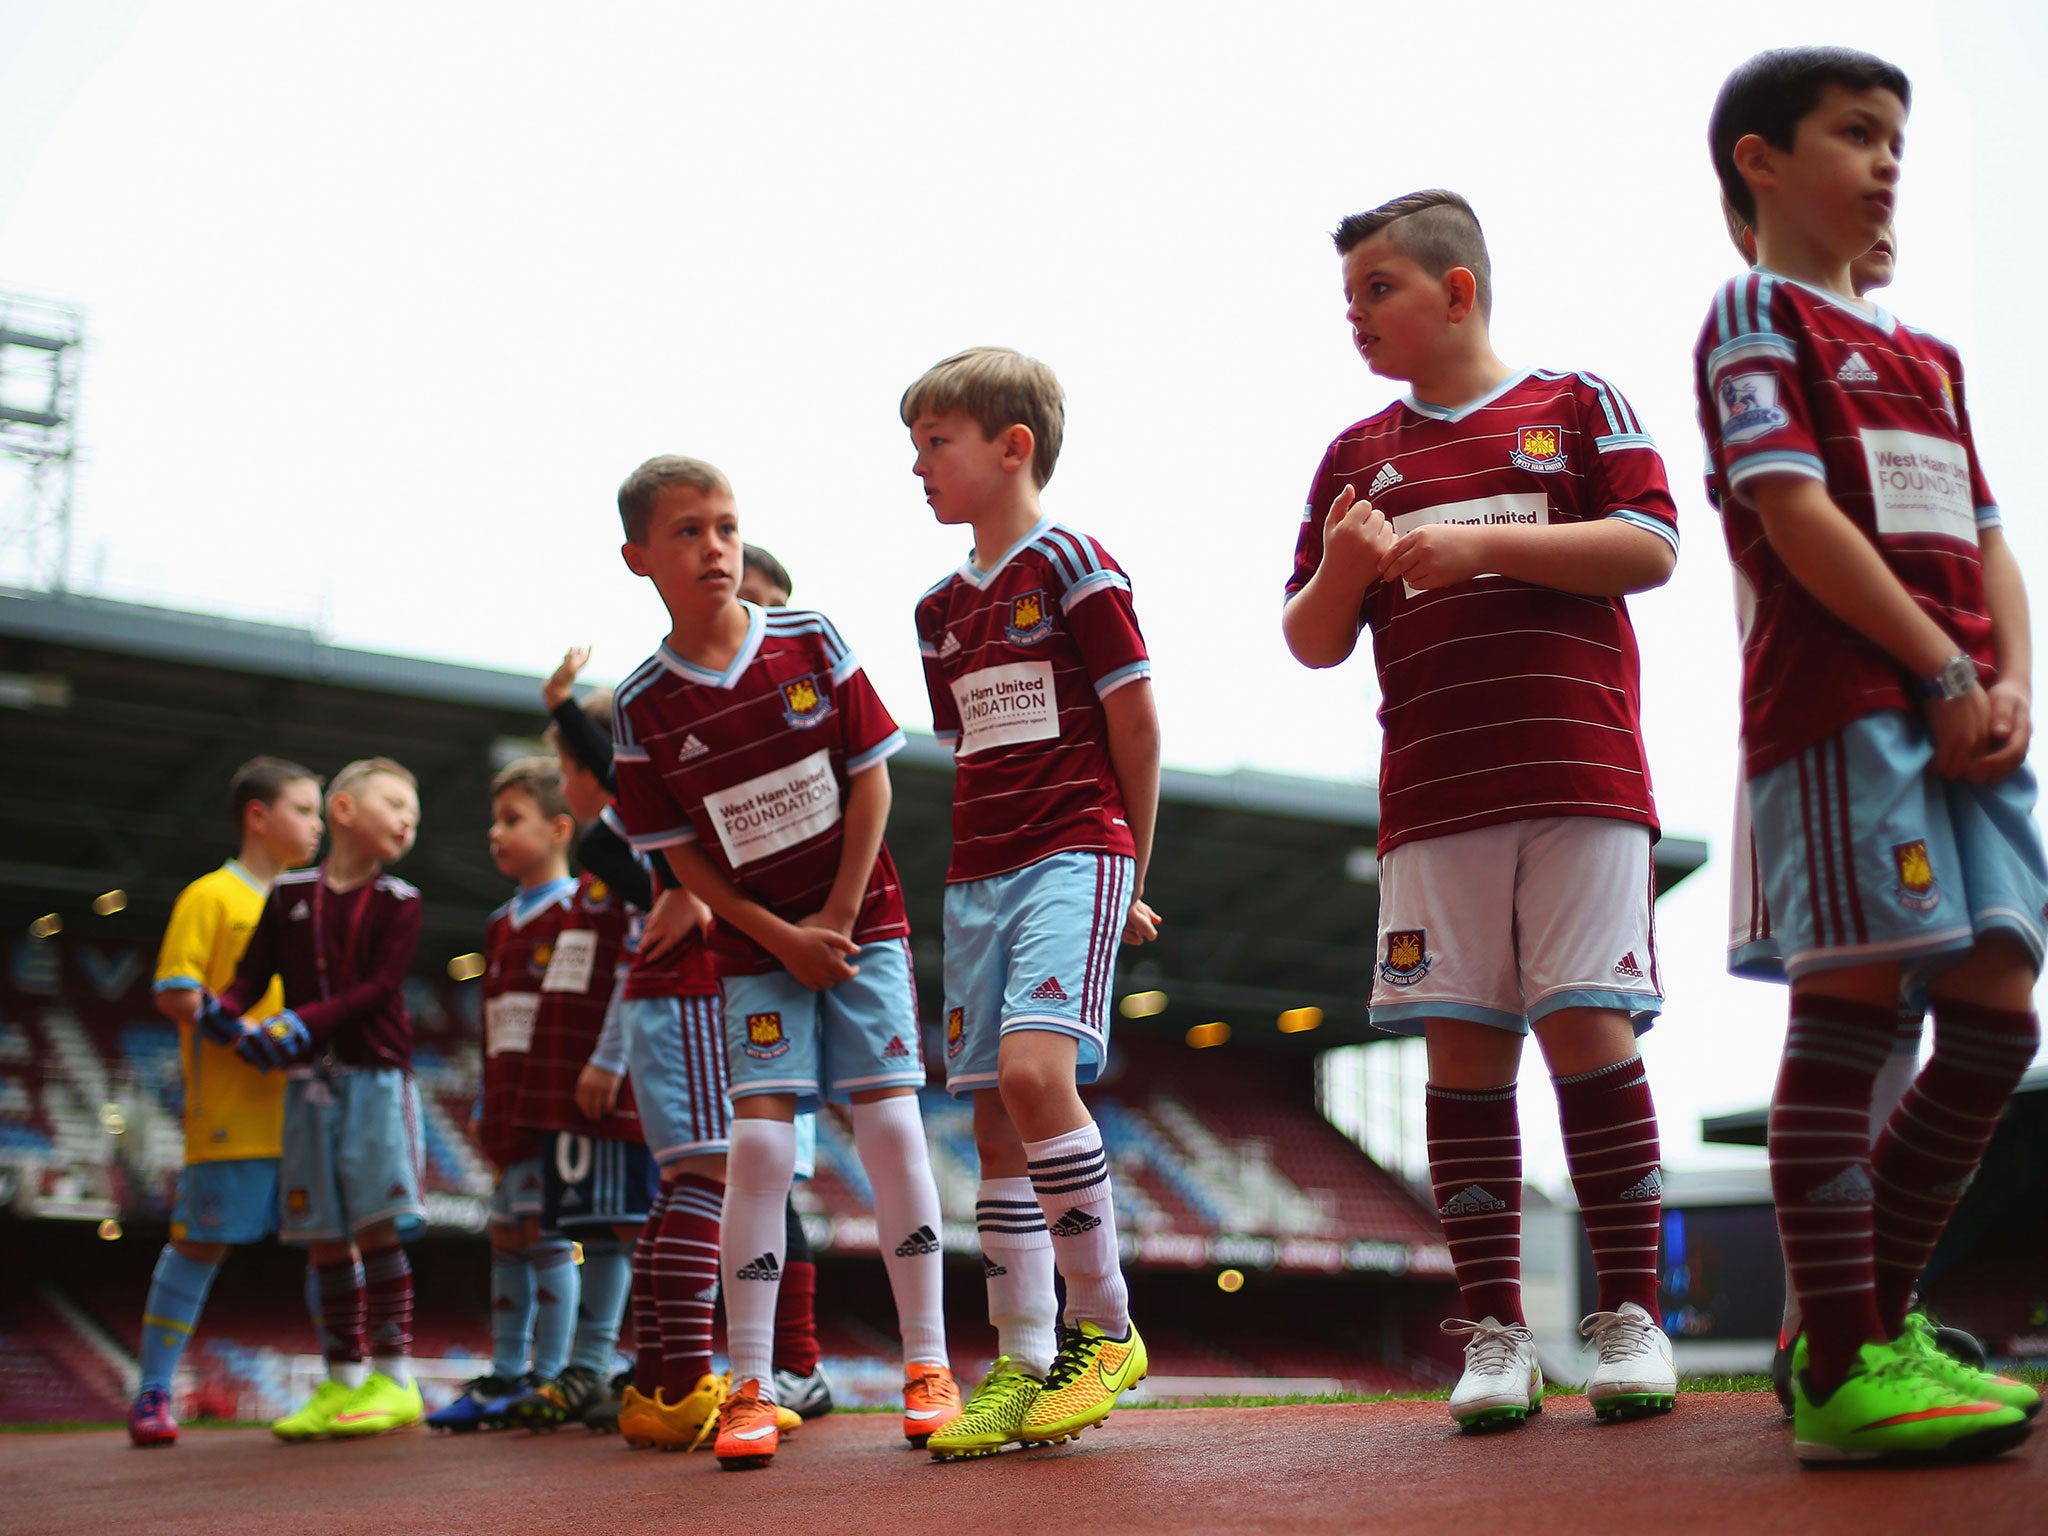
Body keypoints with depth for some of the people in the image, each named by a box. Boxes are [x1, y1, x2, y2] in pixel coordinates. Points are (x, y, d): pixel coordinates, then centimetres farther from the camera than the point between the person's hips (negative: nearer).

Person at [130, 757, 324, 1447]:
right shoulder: (211, 896, -2)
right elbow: (173, 994, -9)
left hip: (305, 1109, 6)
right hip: (231, 1112, -6)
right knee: (200, 1242, -1)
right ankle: (153, 1394, 9)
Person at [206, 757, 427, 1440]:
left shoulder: (398, 902, 2)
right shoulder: (290, 893, 10)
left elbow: (379, 986, -9)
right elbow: (255, 969, 6)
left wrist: (304, 1021, -20)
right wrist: (224, 1009, -15)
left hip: (376, 1075, -3)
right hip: (308, 1081, 3)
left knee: (375, 1224, -10)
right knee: (325, 1238, 5)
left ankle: (394, 1378, -6)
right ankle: (343, 1383, 12)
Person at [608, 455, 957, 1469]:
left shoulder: (809, 642, -4)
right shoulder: (644, 707, -6)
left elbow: (872, 776, -2)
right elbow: (680, 854, -2)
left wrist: (838, 918, -8)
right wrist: (782, 940, -9)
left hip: (858, 921, 1)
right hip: (756, 947, 0)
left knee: (891, 1121, -7)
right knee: (760, 1140, -10)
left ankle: (927, 1364, 2)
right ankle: (751, 1388, -3)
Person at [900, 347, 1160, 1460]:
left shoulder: (1071, 565, -4)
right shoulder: (942, 607, 17)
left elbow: (1134, 721, -3)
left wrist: (1126, 868, 2)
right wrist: (983, 861, 13)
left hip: (1076, 852, -7)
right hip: (977, 877, 7)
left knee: (1034, 1067, -25)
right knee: (994, 1115, 3)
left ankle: (1105, 1327, -11)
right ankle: (1021, 1365, 9)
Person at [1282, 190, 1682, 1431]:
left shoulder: (1577, 403, 9)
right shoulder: (1358, 454, 17)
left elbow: (1649, 549, -4)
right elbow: (1314, 643, 15)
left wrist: (1482, 544, -11)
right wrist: (1342, 569, -7)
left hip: (1581, 778, -3)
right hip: (1433, 800, 3)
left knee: (1588, 1028, -8)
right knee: (1465, 1049, -1)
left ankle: (1633, 1317, 2)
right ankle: (1495, 1333, 4)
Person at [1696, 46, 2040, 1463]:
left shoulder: (1927, 359, 28)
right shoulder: (1757, 313, 5)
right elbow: (1795, 511, -8)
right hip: (1843, 703, -8)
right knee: (1851, 1011, -11)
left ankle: (1868, 1321, 13)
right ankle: (1841, 1373, -11)